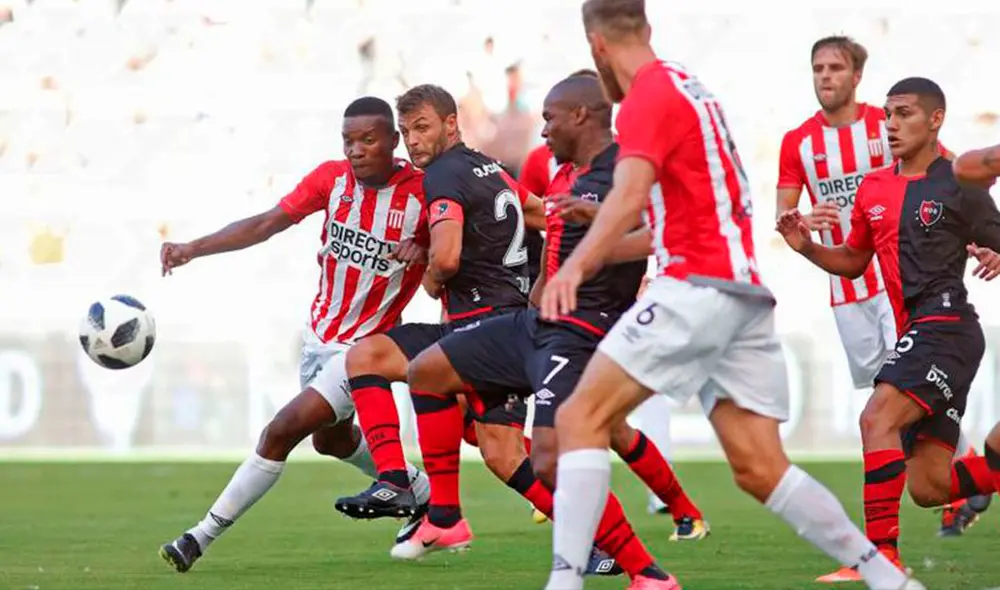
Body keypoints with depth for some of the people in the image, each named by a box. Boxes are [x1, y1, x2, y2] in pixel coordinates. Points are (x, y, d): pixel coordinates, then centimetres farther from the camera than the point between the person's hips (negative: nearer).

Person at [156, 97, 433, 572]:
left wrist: (423, 252, -33)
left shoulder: (423, 194, -19)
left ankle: (203, 536, -9)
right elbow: (266, 224, -9)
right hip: (319, 336, 7)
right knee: (330, 438, 26)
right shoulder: (332, 177, -7)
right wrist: (193, 249, -19)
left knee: (282, 431, -17)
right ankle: (427, 496, 48)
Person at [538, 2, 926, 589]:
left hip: (699, 288, -9)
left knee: (581, 418, -10)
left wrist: (577, 265, -39)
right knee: (761, 469, 6)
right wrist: (610, 247, 46)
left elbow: (630, 195, -25)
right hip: (745, 291, 9)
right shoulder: (690, 89, 22)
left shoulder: (650, 95, -6)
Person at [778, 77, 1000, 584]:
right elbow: (854, 261, 25)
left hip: (946, 327, -8)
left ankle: (882, 556, -26)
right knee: (928, 488, 3)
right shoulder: (873, 189, 15)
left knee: (877, 418, -26)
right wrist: (807, 247, 7)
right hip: (914, 334, 8)